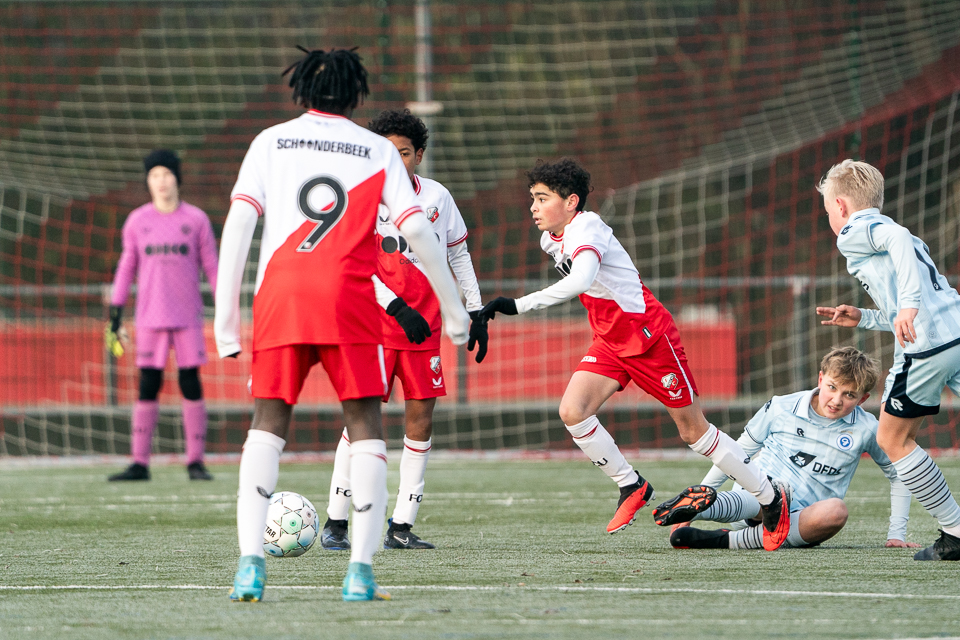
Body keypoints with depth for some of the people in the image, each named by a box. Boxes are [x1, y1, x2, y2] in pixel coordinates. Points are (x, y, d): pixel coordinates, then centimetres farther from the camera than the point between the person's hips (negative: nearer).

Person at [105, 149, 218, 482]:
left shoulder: (196, 220, 4)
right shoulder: (137, 221, 7)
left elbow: (211, 267, 6)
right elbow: (126, 268, 10)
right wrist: (115, 314, 6)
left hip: (188, 317, -1)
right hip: (150, 318, 1)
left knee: (191, 385, -3)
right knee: (148, 386, -3)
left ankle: (196, 461, 3)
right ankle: (139, 463, -2)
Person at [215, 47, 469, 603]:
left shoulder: (271, 141, 15)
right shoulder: (378, 150, 14)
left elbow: (238, 223, 5)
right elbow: (416, 228, 6)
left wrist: (226, 320, 6)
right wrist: (454, 310, 14)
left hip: (280, 293, 1)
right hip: (349, 297, -1)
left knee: (268, 427, 8)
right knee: (366, 428, 6)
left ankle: (251, 563, -6)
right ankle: (361, 571, -5)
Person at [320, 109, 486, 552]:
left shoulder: (437, 197, 7)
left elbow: (458, 254, 17)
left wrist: (475, 312, 14)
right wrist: (398, 307, -19)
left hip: (425, 326, 4)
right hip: (376, 324, -4)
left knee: (421, 418, 0)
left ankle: (401, 527, 5)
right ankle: (335, 523, -4)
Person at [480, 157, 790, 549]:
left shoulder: (586, 229, -25)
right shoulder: (551, 240, 4)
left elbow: (579, 281, -44)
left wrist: (518, 306, -48)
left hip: (648, 334, -8)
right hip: (609, 341, 8)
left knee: (693, 430, 1)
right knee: (572, 412, -14)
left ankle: (771, 497, 16)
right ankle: (631, 487, 4)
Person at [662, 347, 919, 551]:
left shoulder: (865, 429, 4)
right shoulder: (781, 408, 6)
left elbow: (898, 473, 17)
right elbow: (741, 450, 19)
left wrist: (896, 534, 11)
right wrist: (704, 489, 18)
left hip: (799, 519, 0)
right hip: (755, 495, 0)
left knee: (835, 511, -38)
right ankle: (696, 505, -72)